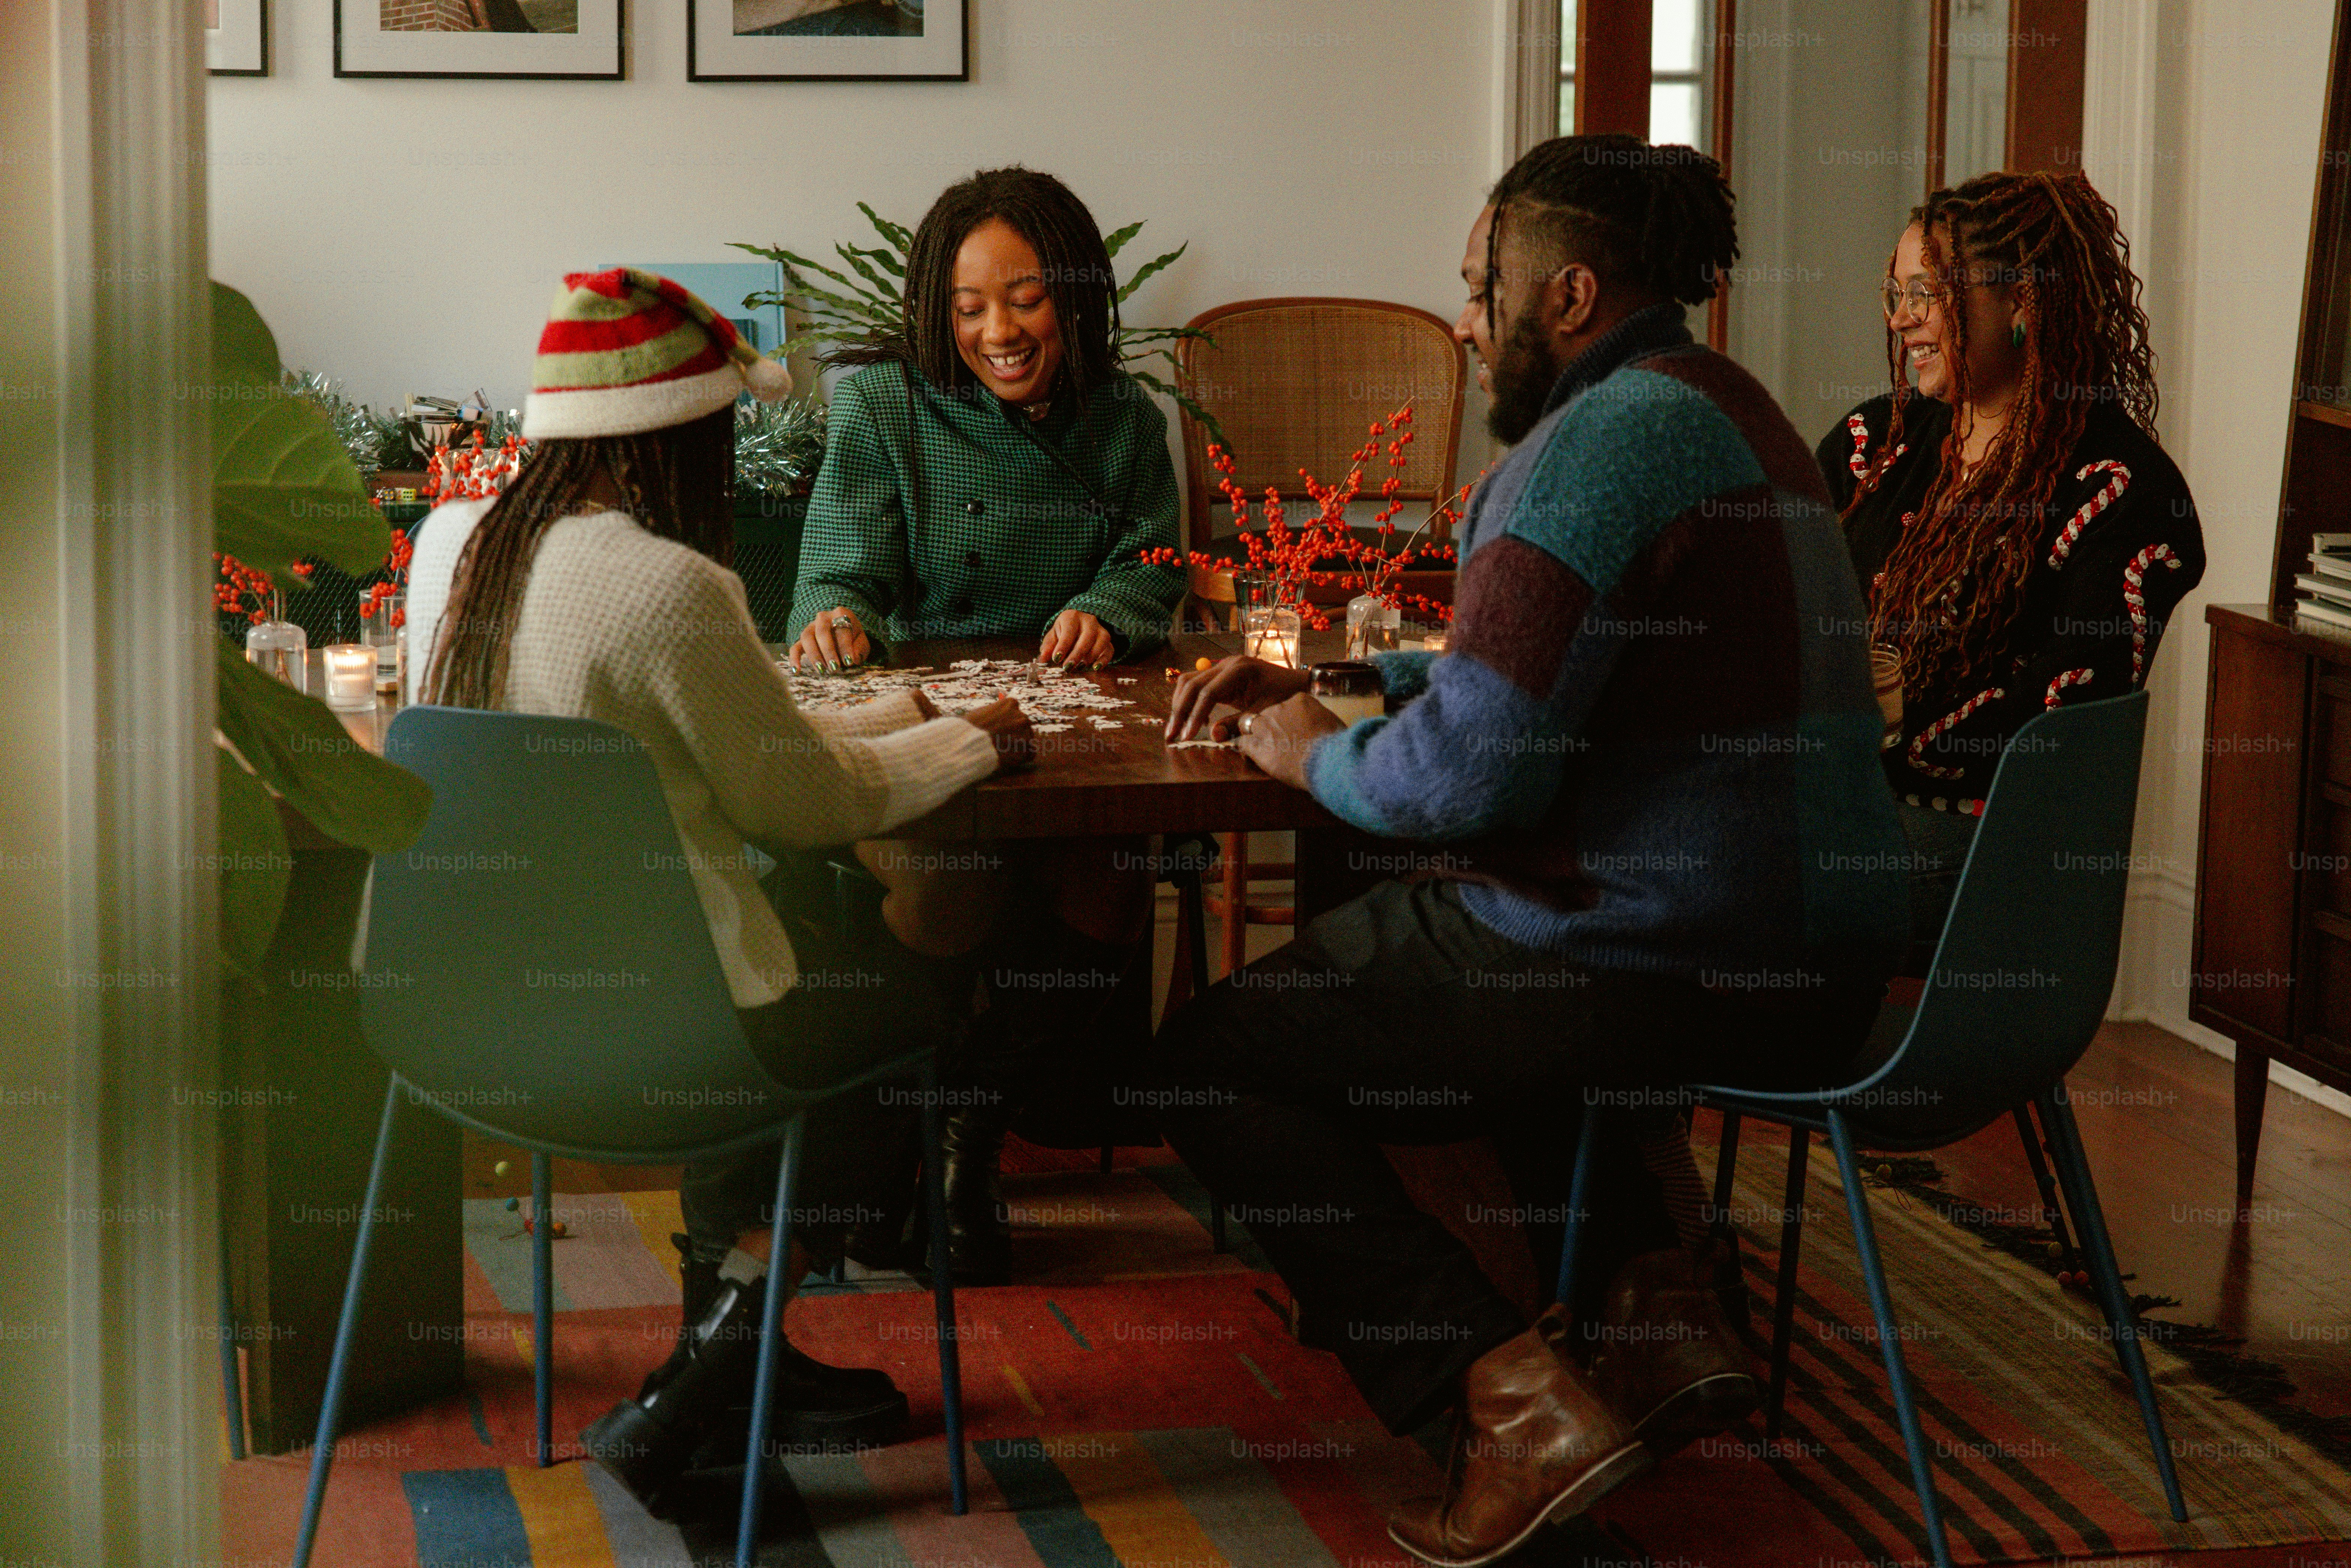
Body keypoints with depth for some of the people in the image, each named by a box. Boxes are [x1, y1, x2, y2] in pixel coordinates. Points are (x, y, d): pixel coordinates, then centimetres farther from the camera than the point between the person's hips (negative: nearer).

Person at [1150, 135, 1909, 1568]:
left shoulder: (1596, 445, -16)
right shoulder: (1722, 410, 17)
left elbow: (1471, 770, -23)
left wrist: (1322, 756, -3)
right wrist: (1326, 681, 21)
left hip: (1661, 967, -10)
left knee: (1209, 1063, 2)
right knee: (1462, 967, 38)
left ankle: (1517, 1394, -12)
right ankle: (1657, 1301, 21)